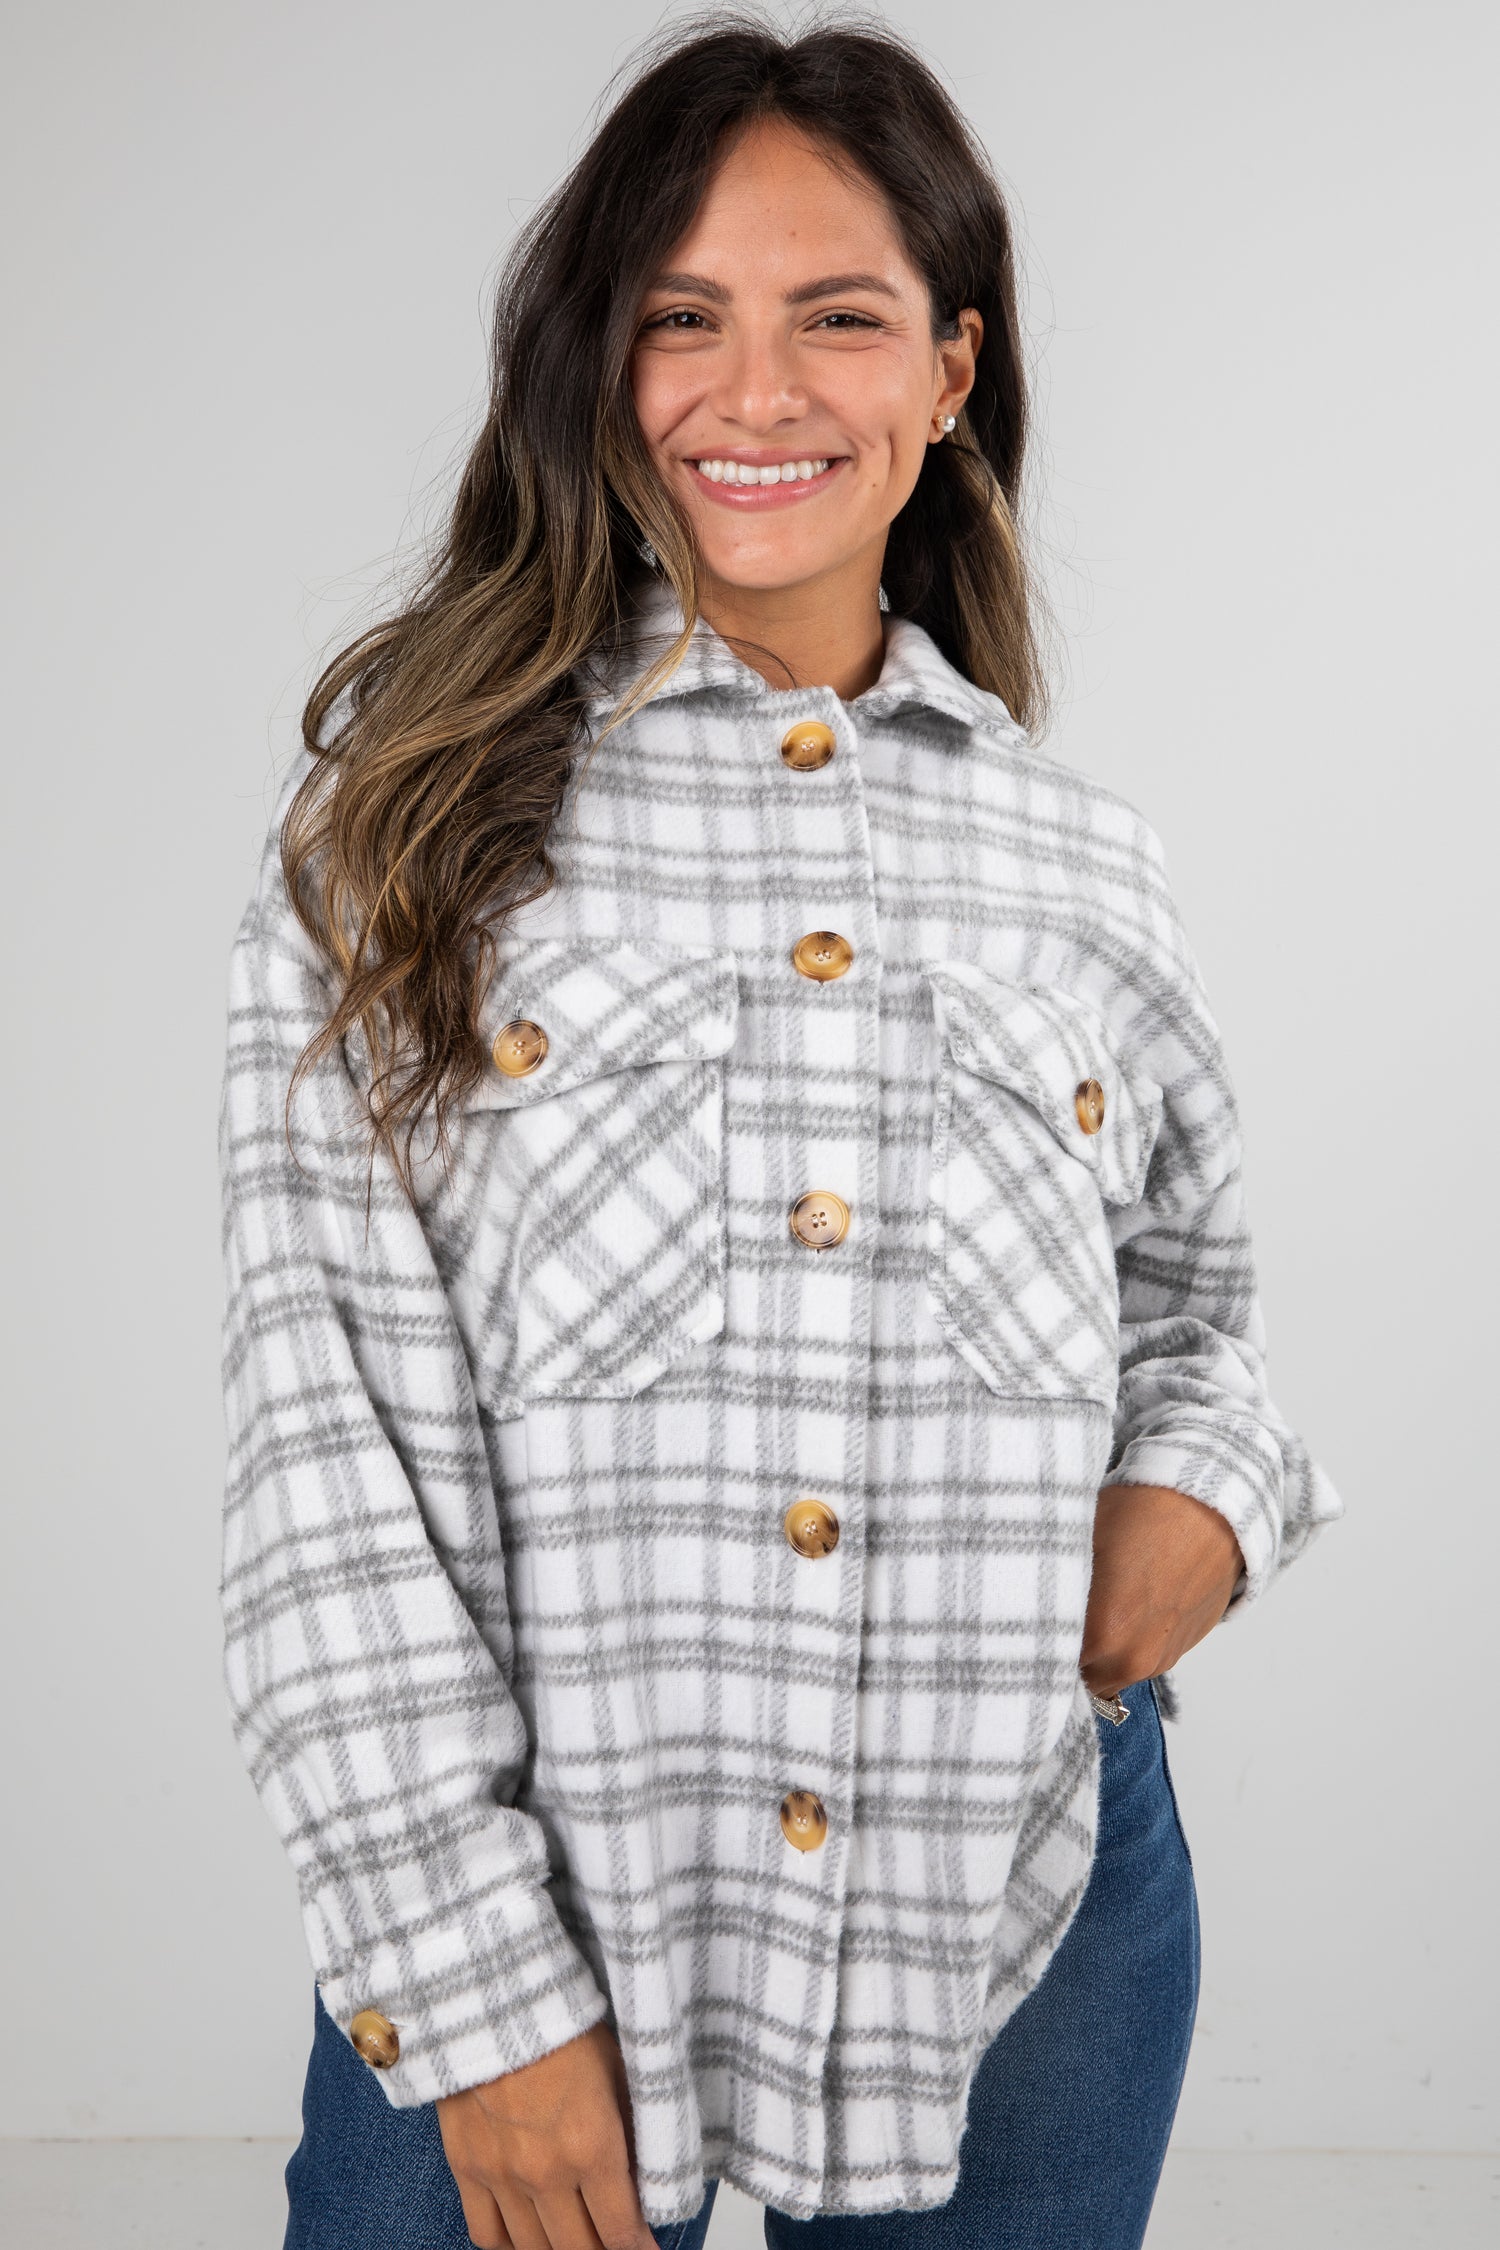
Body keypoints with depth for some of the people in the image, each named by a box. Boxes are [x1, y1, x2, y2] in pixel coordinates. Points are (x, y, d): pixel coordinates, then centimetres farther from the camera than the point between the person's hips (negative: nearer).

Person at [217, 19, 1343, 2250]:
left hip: (1023, 1909, 3)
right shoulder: (421, 796, -4)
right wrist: (476, 1982, -11)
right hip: (519, 1893, -2)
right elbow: (331, 1414, -8)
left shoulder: (1080, 860, 4)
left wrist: (1205, 1484, -5)